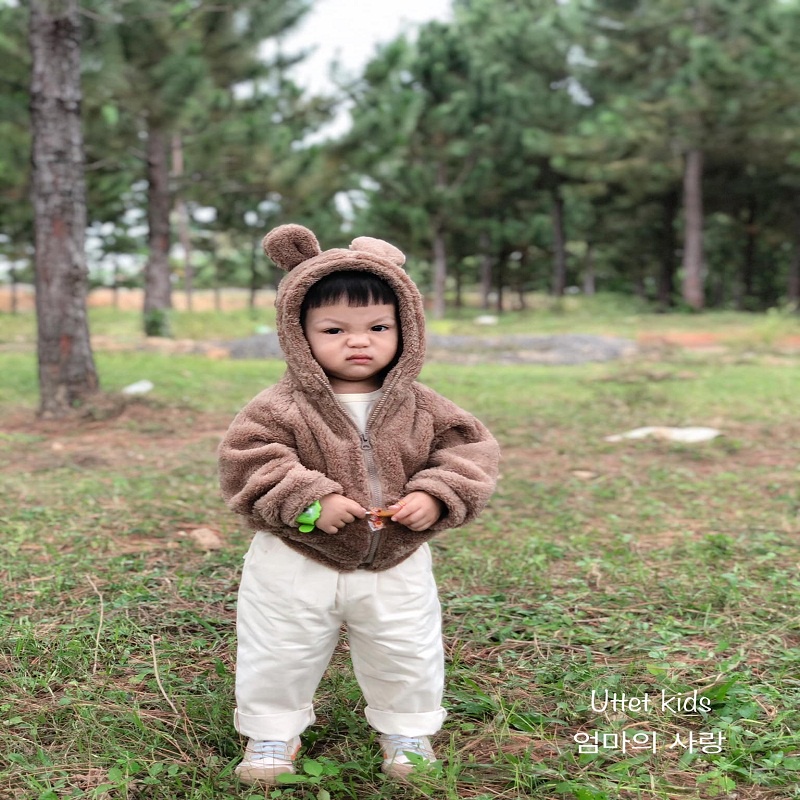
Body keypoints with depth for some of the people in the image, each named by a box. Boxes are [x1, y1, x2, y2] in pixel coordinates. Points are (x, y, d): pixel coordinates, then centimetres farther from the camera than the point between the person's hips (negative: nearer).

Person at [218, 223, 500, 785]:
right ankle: (272, 730, 37)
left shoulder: (420, 406, -6)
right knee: (280, 656, 12)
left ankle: (408, 729, 41)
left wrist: (436, 496, -21)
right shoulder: (283, 407, -14)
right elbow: (247, 461, -19)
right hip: (297, 566, -2)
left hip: (397, 567, 2)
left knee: (409, 656, 16)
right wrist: (311, 501, -29)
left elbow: (470, 449, -4)